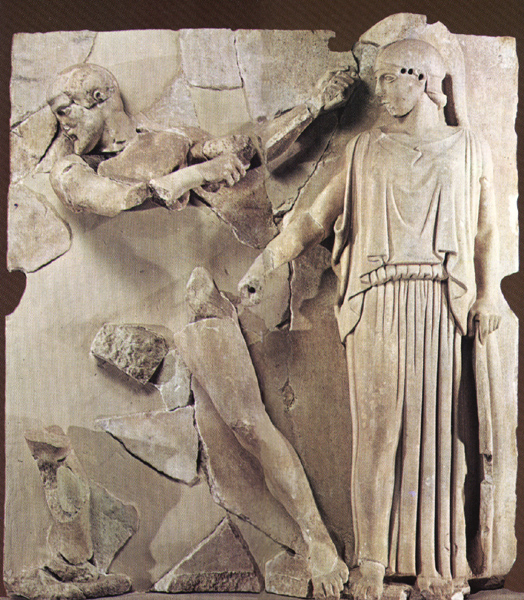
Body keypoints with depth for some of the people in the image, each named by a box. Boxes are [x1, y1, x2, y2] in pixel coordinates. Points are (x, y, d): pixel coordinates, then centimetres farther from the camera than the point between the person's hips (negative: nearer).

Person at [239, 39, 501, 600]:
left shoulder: (471, 151, 14)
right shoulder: (364, 149, 13)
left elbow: (486, 233, 13)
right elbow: (317, 217, 10)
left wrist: (488, 296, -1)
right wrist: (263, 263, 1)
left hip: (441, 305, 1)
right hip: (377, 302, 0)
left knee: (438, 425, 2)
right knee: (377, 425, -3)